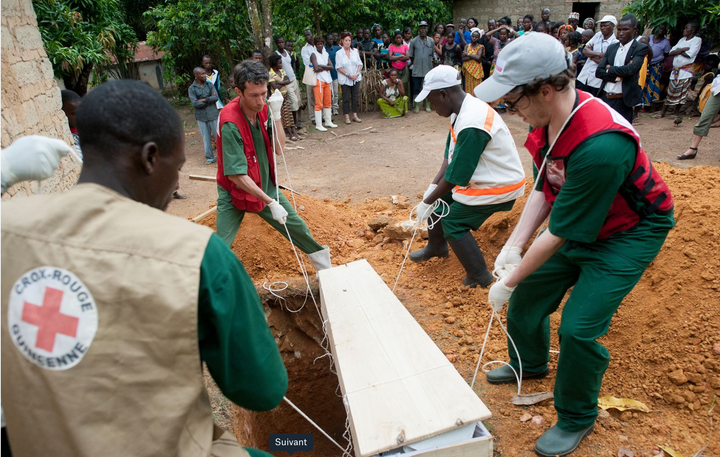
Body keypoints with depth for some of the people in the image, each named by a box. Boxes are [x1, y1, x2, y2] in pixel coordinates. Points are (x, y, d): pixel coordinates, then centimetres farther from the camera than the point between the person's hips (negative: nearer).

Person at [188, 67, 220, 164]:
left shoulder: (209, 85, 4)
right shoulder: (191, 88, -2)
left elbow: (216, 97, -8)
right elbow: (195, 103, -11)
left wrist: (204, 100, -14)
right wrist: (209, 100, -8)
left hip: (213, 115, 1)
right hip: (201, 117, -1)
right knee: (206, 138, 6)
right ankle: (210, 157, 17)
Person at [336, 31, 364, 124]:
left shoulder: (355, 51, 6)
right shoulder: (339, 53, -4)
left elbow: (360, 64, 8)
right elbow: (339, 67, -7)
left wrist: (357, 73, -9)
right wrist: (348, 75, -15)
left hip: (356, 78, 3)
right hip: (345, 79, -3)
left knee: (355, 97, 6)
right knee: (346, 98, 0)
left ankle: (355, 115, 15)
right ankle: (347, 117, 7)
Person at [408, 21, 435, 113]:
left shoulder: (431, 41, 5)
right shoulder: (413, 41, 1)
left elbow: (433, 55, 12)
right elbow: (410, 55, 5)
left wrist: (429, 61, 7)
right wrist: (416, 63, 6)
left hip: (428, 69, 1)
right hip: (417, 70, -1)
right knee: (416, 88, 1)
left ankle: (427, 106, 15)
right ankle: (417, 106, 9)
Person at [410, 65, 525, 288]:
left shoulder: (471, 124, -32)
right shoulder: (463, 110, -1)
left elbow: (455, 177, -26)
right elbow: (450, 157, 4)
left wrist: (427, 203, -15)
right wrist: (433, 186, -3)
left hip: (500, 186, -10)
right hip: (481, 176, 10)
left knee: (452, 223, -10)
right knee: (438, 198, 12)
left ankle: (479, 277, 4)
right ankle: (436, 246, 34)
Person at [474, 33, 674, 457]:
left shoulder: (599, 147, -38)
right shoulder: (548, 119, -13)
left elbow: (559, 234, -31)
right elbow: (543, 188, -2)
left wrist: (508, 282, -19)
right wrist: (514, 246, -10)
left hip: (631, 233, -7)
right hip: (575, 224, 8)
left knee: (579, 326, -12)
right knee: (529, 292, 11)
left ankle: (577, 419, 17)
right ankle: (530, 363, 42)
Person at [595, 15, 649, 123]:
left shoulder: (641, 48, -2)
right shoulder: (611, 47, 13)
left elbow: (631, 69, -19)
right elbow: (598, 71, 3)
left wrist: (610, 69, -5)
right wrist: (617, 76, -10)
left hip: (623, 102, -5)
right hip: (605, 98, 5)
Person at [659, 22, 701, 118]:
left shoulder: (697, 40, -1)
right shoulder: (682, 39, 16)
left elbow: (690, 54, -14)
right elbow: (670, 53, 4)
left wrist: (678, 51, -2)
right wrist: (683, 50, -10)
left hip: (686, 70, -5)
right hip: (675, 69, 5)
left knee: (681, 92, -5)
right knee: (671, 91, 4)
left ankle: (676, 113, 4)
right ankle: (663, 111, 9)